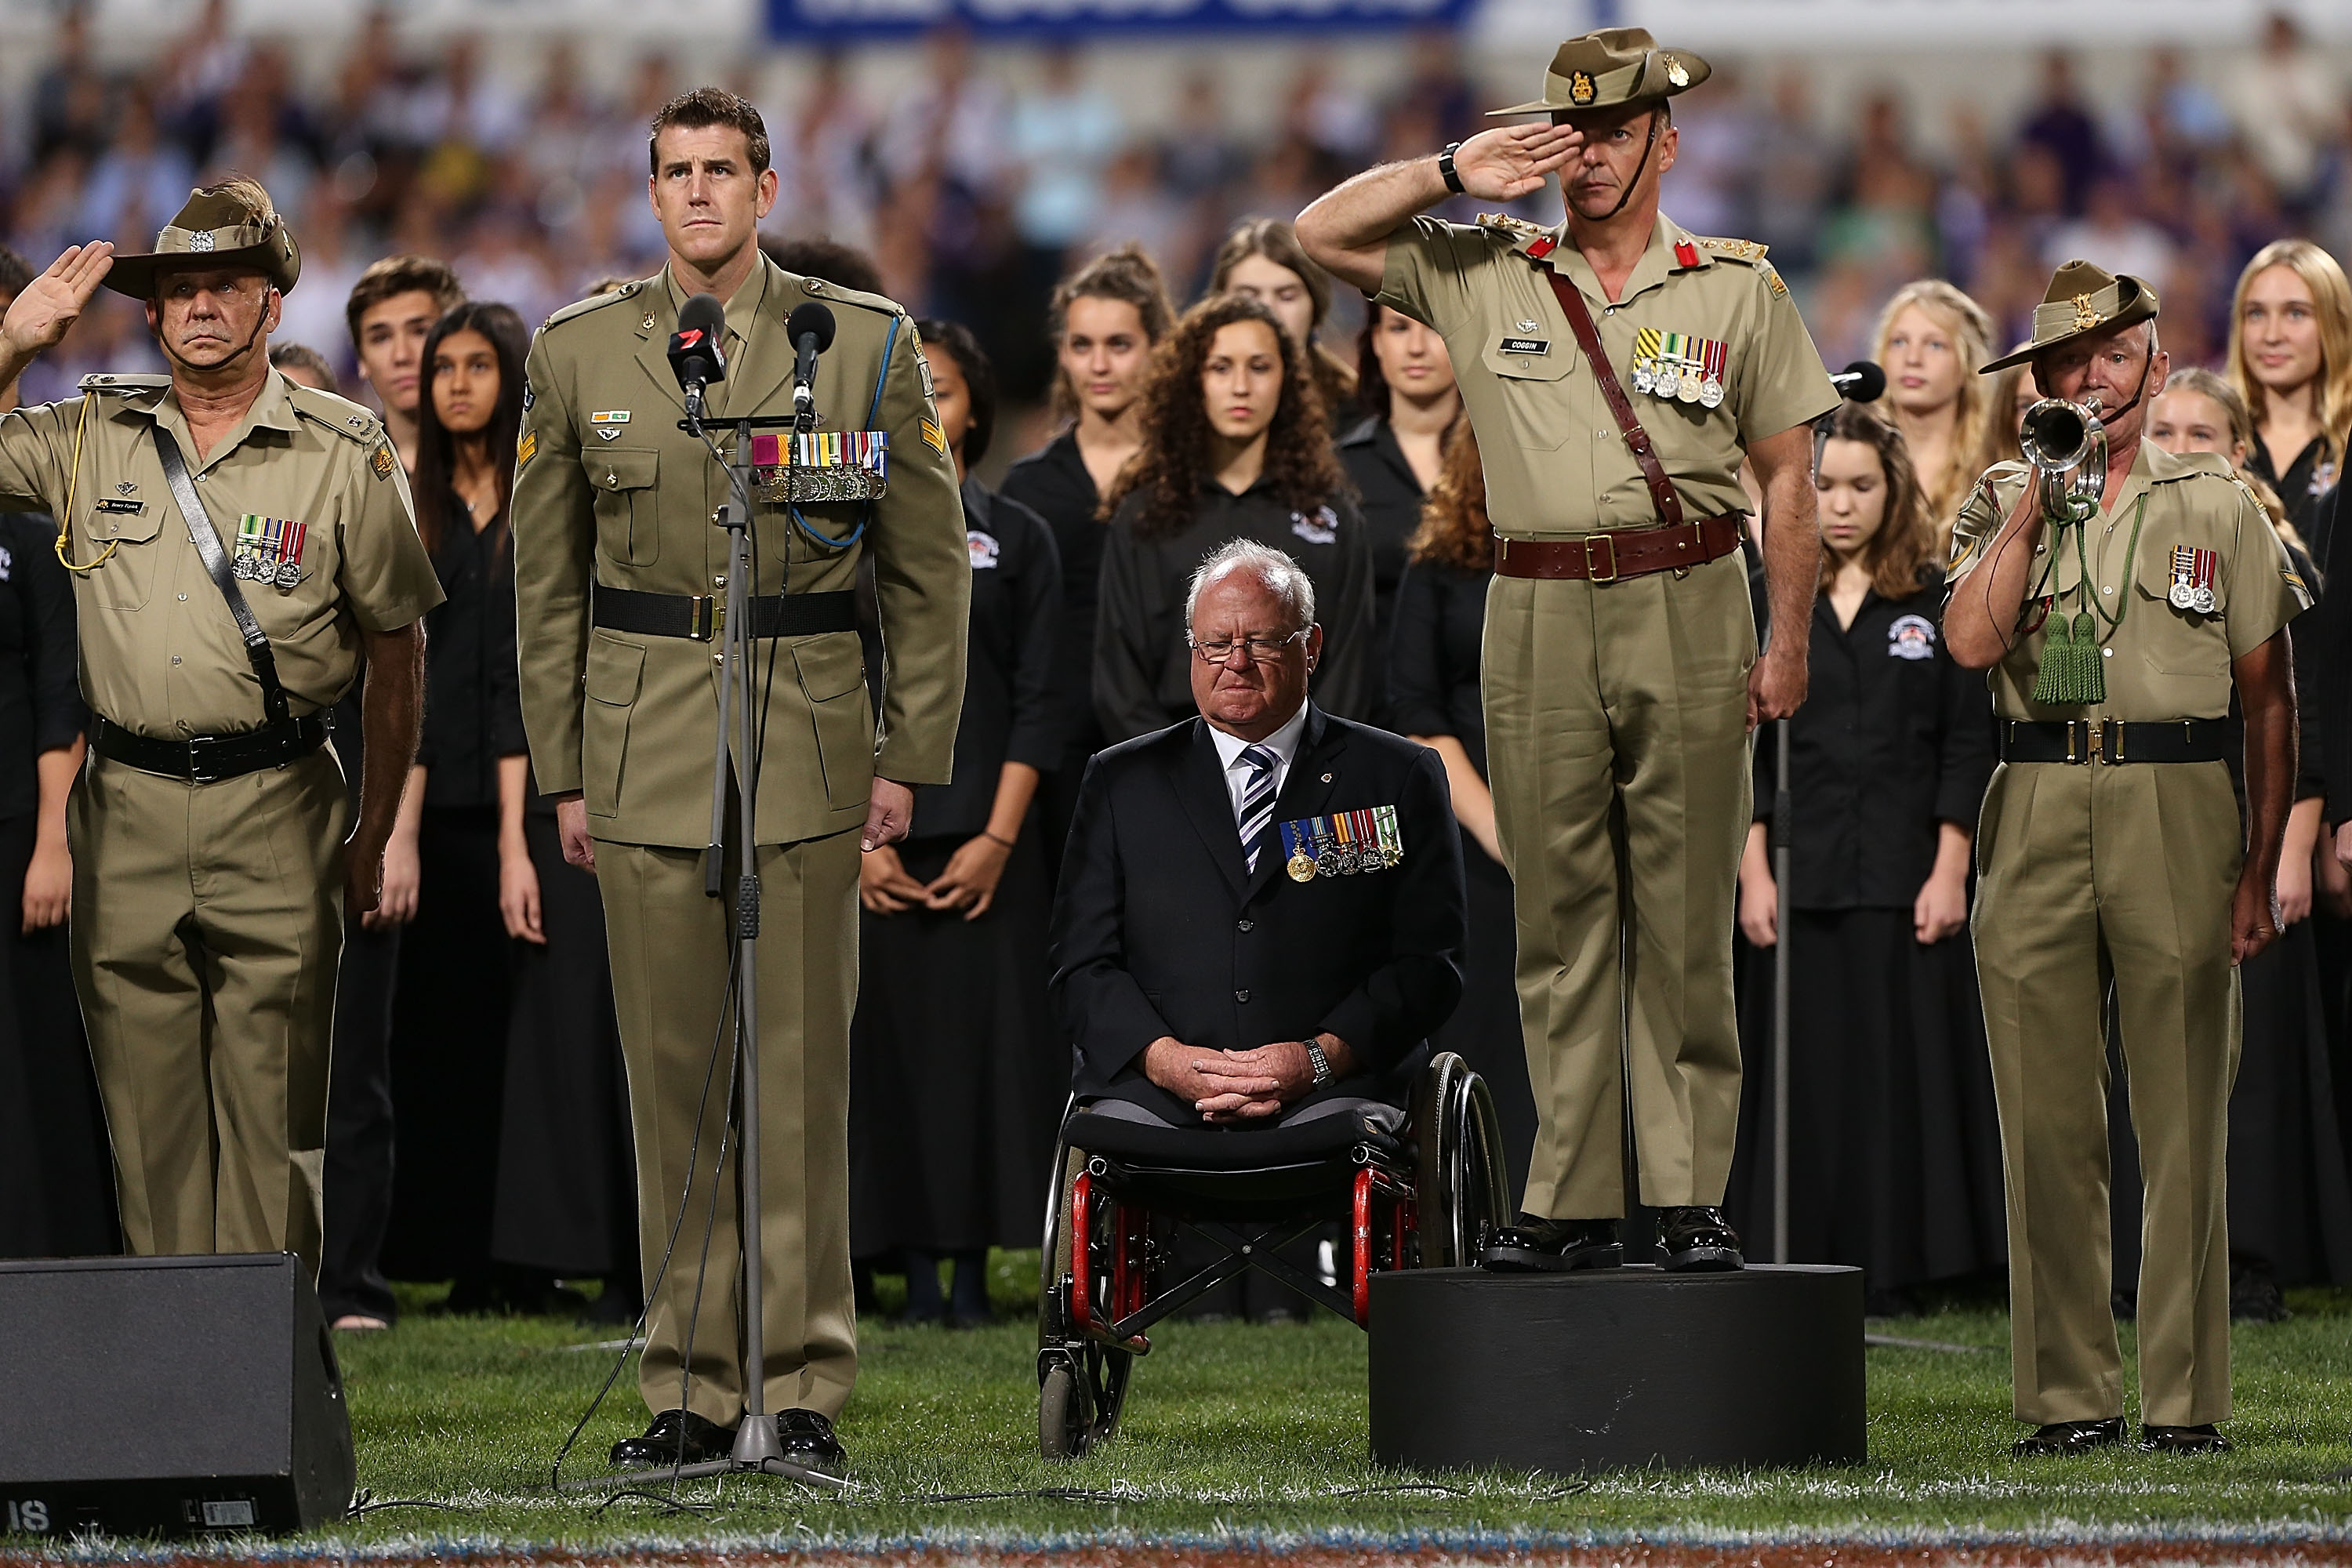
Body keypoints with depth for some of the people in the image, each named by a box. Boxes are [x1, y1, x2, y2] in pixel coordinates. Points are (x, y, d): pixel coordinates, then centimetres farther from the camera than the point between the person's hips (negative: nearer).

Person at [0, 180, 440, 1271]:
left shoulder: (344, 454, 2)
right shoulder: (92, 436, 8)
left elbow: (398, 647, 6)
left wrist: (376, 832, 4)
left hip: (275, 812, -2)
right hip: (128, 811, 2)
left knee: (268, 1115, -4)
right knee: (149, 1107, 3)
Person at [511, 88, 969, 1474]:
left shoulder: (865, 344, 3)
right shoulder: (578, 355, 7)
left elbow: (929, 564, 6)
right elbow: (548, 578, 12)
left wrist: (909, 756, 1)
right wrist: (563, 772, 8)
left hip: (809, 748, -1)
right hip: (643, 753, 1)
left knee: (802, 1073, -2)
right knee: (672, 1079, 2)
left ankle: (803, 1386, 3)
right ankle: (693, 1387, 7)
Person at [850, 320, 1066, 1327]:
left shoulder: (1017, 540, 8)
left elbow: (1038, 703, 3)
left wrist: (999, 838, -8)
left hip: (986, 842, 0)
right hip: (871, 849, 0)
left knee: (985, 1043, -4)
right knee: (889, 1044, -2)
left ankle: (974, 1269, 0)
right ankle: (917, 1271, 1)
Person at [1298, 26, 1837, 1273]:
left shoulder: (1736, 288, 8)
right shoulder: (1482, 275, 11)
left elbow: (1786, 477, 8)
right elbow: (1323, 234, 9)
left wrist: (1789, 642, 2)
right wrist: (1456, 174, 0)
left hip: (1687, 615, -2)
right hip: (1538, 616, 2)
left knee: (1686, 923, -1)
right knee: (1556, 919, 2)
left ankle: (1692, 1199, 2)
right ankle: (1571, 1204, 4)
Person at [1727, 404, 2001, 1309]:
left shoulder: (1937, 600, 5)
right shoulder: (1767, 600, 7)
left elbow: (1968, 744, 3)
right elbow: (1740, 750, 5)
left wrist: (1949, 871, -5)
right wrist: (1752, 872, -3)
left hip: (1904, 877, -1)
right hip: (1801, 877, 1)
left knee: (1902, 1065, -1)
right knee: (1806, 1072, 0)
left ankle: (1892, 1269, 3)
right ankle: (1802, 1262, 4)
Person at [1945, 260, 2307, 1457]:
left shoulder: (2218, 507, 10)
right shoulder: (2000, 505, 14)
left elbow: (2270, 700, 8)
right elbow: (1971, 640, -5)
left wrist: (2261, 866, 1)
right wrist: (2035, 500, -5)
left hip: (2177, 808, -1)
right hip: (2036, 813, 2)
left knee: (2183, 1123, -3)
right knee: (2046, 1122, 1)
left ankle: (2183, 1397, -1)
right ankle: (2069, 1395, 5)